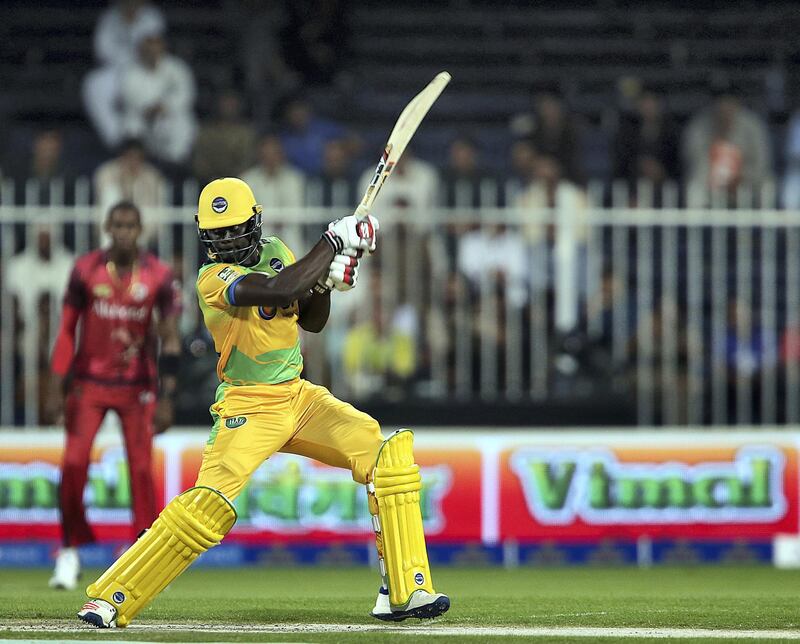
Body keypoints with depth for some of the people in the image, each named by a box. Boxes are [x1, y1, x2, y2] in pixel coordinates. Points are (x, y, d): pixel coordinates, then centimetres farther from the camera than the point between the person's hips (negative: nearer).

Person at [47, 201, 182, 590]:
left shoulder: (158, 277, -3)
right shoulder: (86, 270, -1)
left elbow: (170, 341, -1)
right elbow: (66, 332, 2)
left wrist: (166, 398, -6)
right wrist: (57, 389, -4)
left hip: (138, 386, 0)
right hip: (89, 382, 0)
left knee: (141, 468, -5)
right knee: (73, 463, -9)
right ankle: (70, 551, 5)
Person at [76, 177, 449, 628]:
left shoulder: (275, 252, 7)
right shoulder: (213, 277, -17)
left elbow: (312, 321, 15)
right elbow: (279, 290, -33)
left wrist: (324, 280, -6)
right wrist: (334, 241, -25)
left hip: (298, 397, 7)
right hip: (250, 410, -7)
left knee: (389, 456, -7)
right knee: (209, 505, -22)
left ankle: (403, 591, -5)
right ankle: (112, 599, -12)